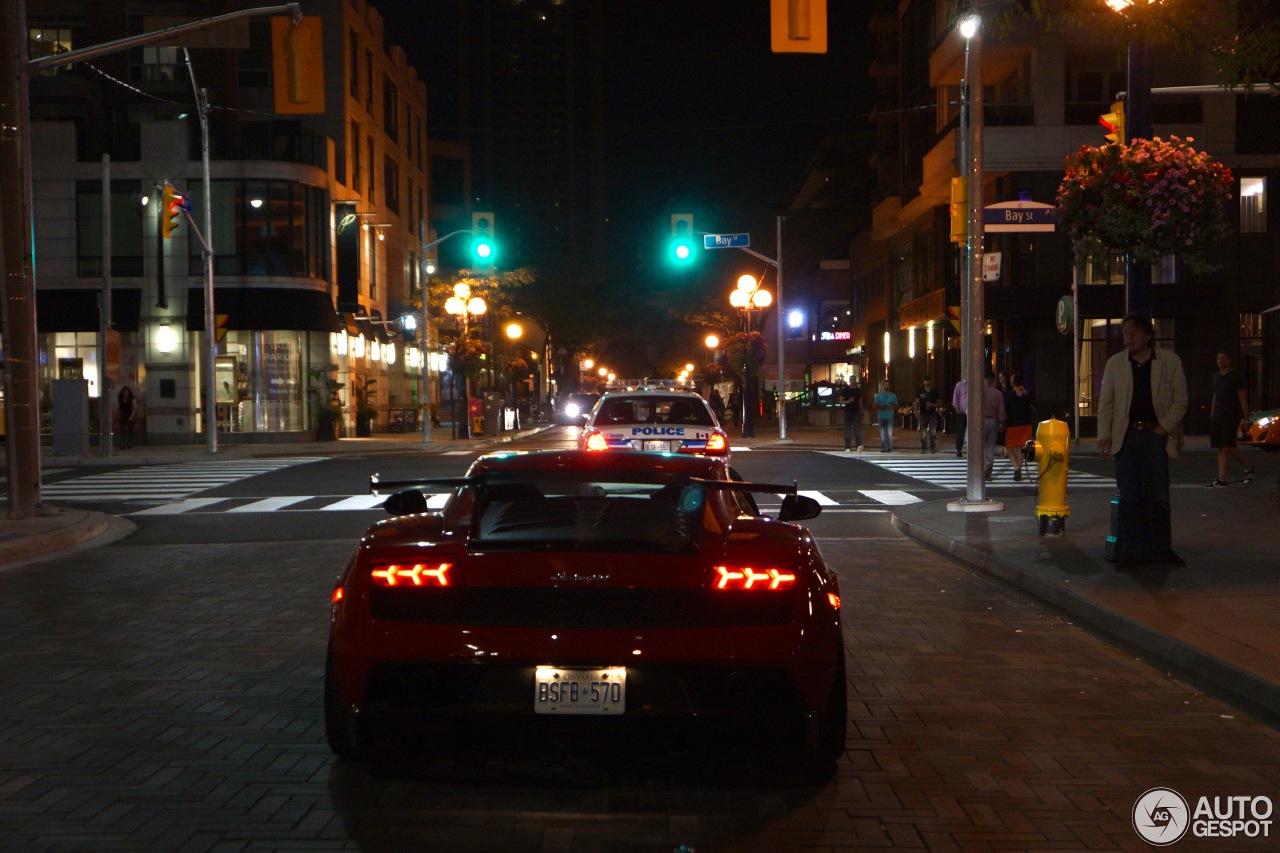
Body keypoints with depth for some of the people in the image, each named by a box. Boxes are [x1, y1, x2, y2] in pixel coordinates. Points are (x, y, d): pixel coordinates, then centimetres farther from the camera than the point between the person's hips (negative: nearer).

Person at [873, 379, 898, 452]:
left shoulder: (893, 396, 10)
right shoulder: (878, 395, 8)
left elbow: (896, 406, 13)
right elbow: (875, 405, 4)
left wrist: (892, 407, -10)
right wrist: (881, 407, -13)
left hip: (890, 417, -1)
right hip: (881, 416, 1)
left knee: (889, 433, -12)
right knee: (882, 433, 4)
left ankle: (889, 447, -8)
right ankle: (883, 448, 9)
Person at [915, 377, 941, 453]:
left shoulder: (935, 391, 4)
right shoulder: (921, 392, 7)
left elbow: (939, 402, 6)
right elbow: (917, 403, 6)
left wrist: (933, 404, -13)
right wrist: (916, 411, -7)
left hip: (932, 414, -1)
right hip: (923, 414, 1)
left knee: (933, 432, -4)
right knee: (923, 433, 3)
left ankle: (933, 448, 2)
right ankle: (924, 448, 8)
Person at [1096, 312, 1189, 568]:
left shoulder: (1170, 361, 1)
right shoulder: (1115, 363, 6)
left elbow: (1180, 400, 2)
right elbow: (1105, 402, 6)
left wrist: (1164, 427, -8)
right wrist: (1104, 435, -4)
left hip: (1156, 434, -1)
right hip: (1126, 436, 1)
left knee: (1158, 496, 3)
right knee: (1129, 497, 2)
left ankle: (1161, 549, 13)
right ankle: (1131, 552, 7)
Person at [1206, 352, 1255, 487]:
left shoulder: (1236, 377, -3)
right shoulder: (1216, 377, 17)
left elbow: (1243, 399, -6)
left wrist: (1246, 419, -11)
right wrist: (1212, 416, 18)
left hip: (1231, 415, -7)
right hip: (1217, 416, 7)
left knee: (1228, 446, -15)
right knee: (1221, 448, 2)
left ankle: (1248, 468, 6)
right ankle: (1221, 479, 0)